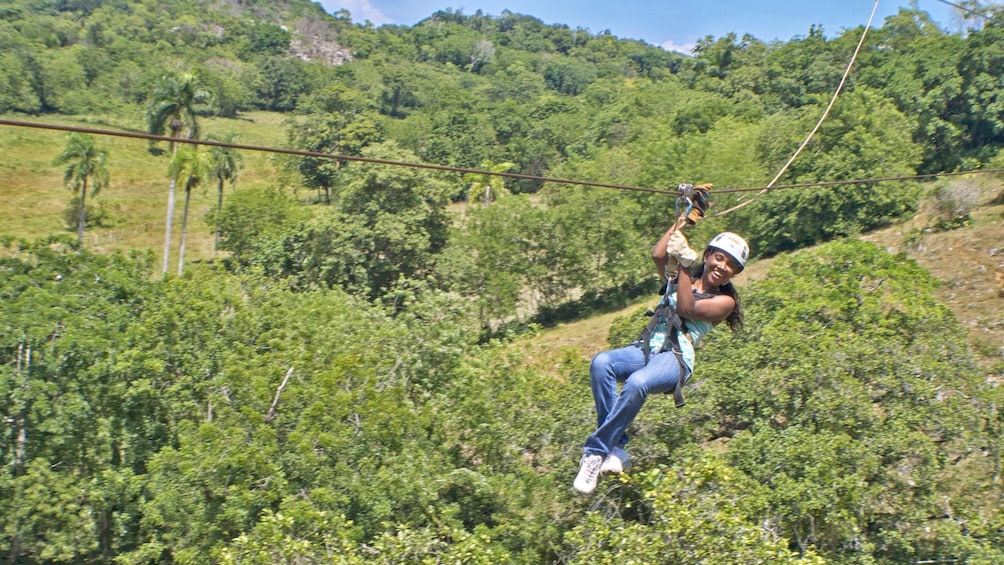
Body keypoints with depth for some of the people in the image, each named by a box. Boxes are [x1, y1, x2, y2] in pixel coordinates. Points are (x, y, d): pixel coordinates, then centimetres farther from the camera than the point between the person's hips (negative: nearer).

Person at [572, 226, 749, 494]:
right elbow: (658, 254, 5)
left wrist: (684, 265, -10)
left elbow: (686, 309, -7)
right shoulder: (681, 278, 25)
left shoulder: (725, 301, 11)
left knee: (637, 383, -39)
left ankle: (596, 452, -26)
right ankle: (616, 450, -29)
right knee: (601, 362, -30)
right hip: (645, 350, 5)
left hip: (675, 359, -4)